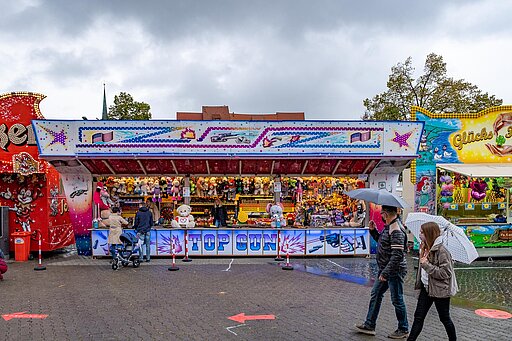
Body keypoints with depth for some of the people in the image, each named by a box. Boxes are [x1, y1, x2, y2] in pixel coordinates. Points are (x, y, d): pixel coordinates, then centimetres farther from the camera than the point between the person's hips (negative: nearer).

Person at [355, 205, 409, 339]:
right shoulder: (389, 227, 7)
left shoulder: (396, 231, -24)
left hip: (394, 271, -10)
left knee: (397, 300, 4)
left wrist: (385, 272, -25)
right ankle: (369, 325, 25)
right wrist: (373, 230, 6)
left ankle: (403, 330, 21)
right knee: (376, 295, 15)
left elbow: (397, 255, -28)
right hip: (385, 269, 10)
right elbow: (382, 241, 22)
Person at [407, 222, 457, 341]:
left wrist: (426, 265, -25)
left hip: (440, 290, -7)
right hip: (426, 288, 8)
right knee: (418, 316, 5)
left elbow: (445, 273, -25)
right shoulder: (426, 248, 7)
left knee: (444, 318, 11)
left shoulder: (441, 251, -20)